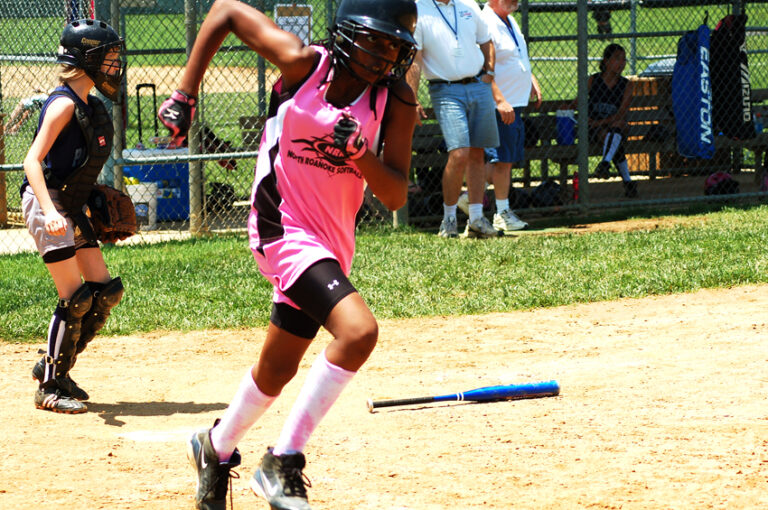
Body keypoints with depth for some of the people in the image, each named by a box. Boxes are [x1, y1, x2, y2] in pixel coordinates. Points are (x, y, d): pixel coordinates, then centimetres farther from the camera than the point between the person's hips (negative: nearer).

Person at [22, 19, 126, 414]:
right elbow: (32, 160, -23)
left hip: (72, 210, 9)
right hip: (47, 204, -9)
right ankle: (49, 388, 0)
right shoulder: (64, 104, -15)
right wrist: (49, 210, -35)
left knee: (105, 291, 7)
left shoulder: (91, 107, 13)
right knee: (75, 299, -10)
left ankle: (55, 367, 18)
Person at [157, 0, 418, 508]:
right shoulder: (304, 64, -14)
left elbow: (396, 196, -6)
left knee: (278, 369, 17)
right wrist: (184, 97, -2)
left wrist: (358, 154, -25)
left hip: (333, 242, 6)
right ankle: (284, 463, -17)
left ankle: (216, 448, 45)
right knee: (358, 331, -26)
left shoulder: (397, 101, -5)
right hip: (284, 227, -6)